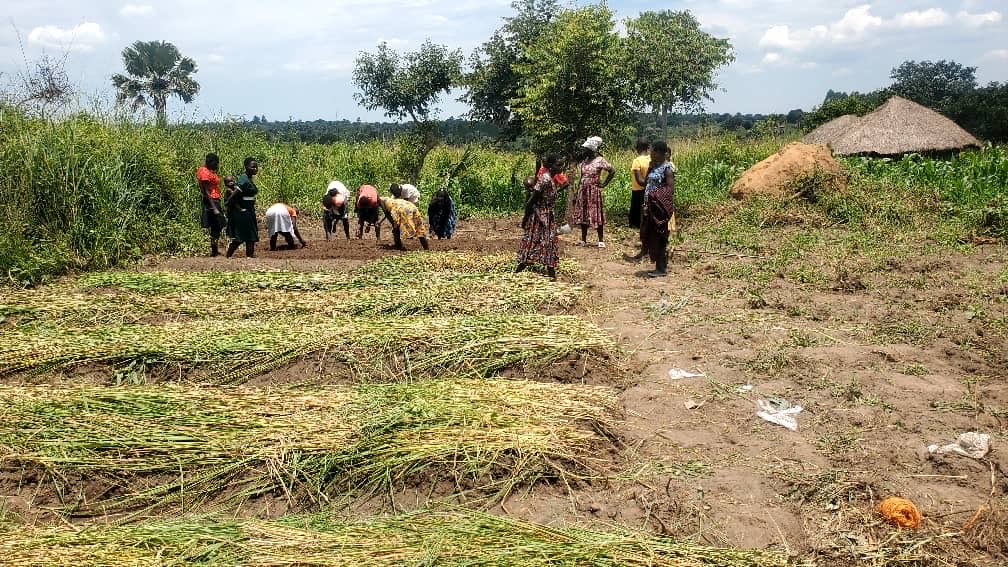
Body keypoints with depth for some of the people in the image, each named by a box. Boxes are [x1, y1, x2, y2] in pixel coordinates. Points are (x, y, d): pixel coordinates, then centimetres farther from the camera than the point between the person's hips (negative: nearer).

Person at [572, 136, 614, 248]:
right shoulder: (584, 161, 9)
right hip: (583, 191, 6)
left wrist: (604, 184, -10)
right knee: (582, 215, 7)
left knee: (597, 215, -3)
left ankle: (601, 240, 4)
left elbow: (611, 172, -8)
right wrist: (576, 193, 12)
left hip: (594, 191, -6)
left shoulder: (599, 160, -9)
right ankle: (583, 240, 15)